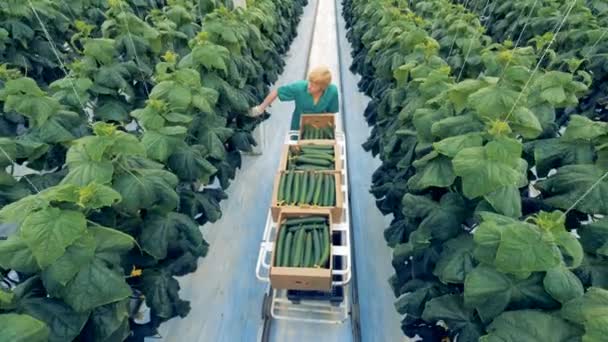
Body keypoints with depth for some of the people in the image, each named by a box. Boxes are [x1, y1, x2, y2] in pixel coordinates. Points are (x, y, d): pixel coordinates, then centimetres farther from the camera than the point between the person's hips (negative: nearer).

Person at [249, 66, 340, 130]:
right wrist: (261, 108, -9)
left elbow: (331, 112, -8)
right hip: (298, 128, 0)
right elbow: (277, 92, -17)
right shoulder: (299, 87, -29)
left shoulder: (332, 91, -25)